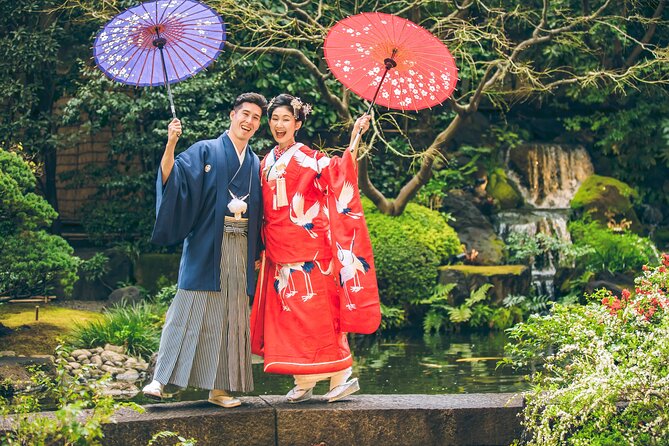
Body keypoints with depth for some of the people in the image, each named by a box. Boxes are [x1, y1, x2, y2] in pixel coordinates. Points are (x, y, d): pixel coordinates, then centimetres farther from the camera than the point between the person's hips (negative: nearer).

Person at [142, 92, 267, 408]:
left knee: (231, 317, 4)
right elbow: (171, 178, -12)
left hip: (240, 250, 5)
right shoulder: (205, 151, 2)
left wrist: (258, 253, 11)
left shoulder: (256, 165, 16)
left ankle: (219, 388, 9)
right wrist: (170, 145, -28)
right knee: (191, 311, -8)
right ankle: (161, 379, -5)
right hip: (206, 247, -5)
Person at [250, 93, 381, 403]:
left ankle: (342, 375, -2)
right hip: (279, 251, 6)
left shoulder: (309, 158, -3)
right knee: (287, 311, 4)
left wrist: (355, 138, -28)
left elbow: (339, 172, -20)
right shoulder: (266, 163, 16)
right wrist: (261, 247, 18)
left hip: (308, 248, -6)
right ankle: (303, 382, 10)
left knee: (314, 309, -8)